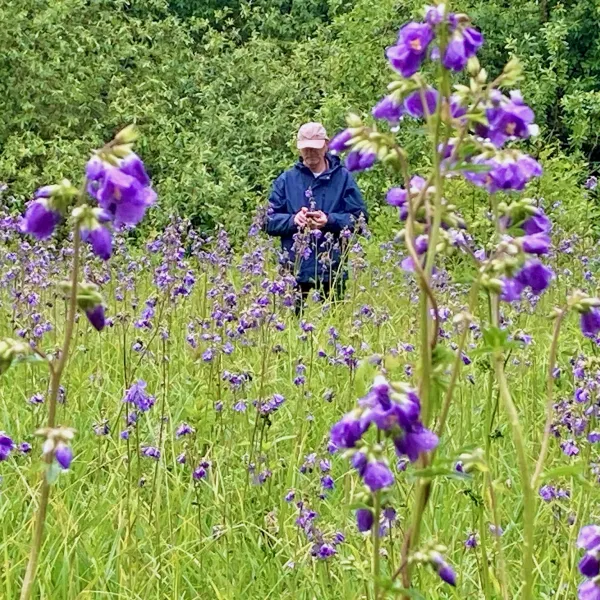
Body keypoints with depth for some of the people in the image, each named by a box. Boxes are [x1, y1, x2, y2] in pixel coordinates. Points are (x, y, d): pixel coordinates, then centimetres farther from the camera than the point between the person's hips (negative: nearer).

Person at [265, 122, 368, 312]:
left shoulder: (343, 178, 4)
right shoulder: (286, 180, 8)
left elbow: (360, 218, -1)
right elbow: (269, 221, 5)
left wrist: (330, 220, -17)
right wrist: (293, 220, -15)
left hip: (332, 273, -1)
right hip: (295, 271, 1)